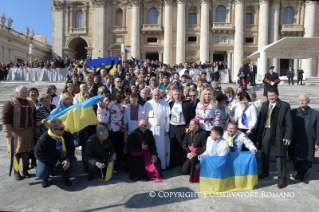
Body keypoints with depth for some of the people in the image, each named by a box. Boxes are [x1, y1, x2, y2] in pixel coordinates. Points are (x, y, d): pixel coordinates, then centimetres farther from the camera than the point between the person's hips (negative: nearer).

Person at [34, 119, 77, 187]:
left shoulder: (66, 135, -17)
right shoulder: (43, 139, -27)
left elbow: (71, 148, -8)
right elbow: (38, 154, -21)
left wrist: (68, 160, -26)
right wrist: (54, 162, -23)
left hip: (61, 159, 3)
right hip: (48, 161, -3)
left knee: (73, 160, -22)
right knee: (41, 174, -28)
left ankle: (66, 178, 4)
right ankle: (45, 179, 14)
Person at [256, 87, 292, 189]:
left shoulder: (284, 105, -7)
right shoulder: (264, 105, 8)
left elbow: (289, 122, -8)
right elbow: (260, 119, 9)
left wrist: (288, 136, -13)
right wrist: (259, 132, 4)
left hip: (278, 134, -5)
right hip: (266, 132, 5)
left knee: (280, 156, 3)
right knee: (264, 154, 18)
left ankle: (282, 178, 18)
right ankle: (265, 172, 39)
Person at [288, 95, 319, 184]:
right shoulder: (293, 112, 1)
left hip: (308, 144, 0)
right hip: (295, 143, 0)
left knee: (307, 161, 8)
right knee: (295, 160, 11)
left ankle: (304, 177, 28)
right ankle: (295, 175, 32)